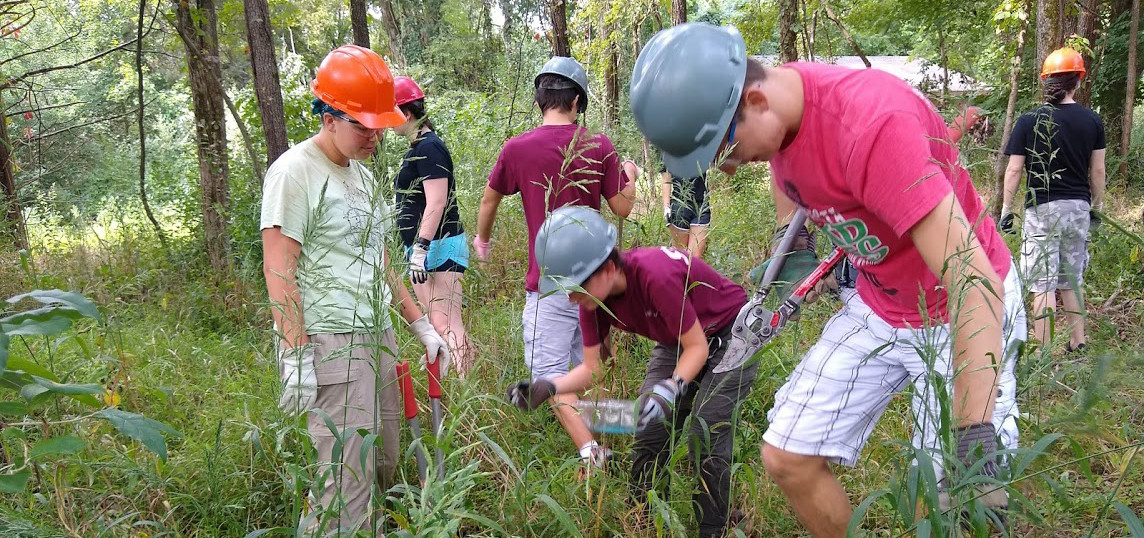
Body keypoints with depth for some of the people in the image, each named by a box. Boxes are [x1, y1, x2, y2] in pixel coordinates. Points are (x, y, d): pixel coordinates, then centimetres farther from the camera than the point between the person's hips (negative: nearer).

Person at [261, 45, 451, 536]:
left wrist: (420, 325, 20)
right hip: (329, 343, -8)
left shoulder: (363, 175, 17)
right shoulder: (294, 172, -8)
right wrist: (295, 358, -17)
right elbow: (278, 272, -12)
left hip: (378, 338, 8)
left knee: (383, 467, 9)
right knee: (348, 482, -9)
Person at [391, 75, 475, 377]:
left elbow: (436, 203, -21)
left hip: (439, 249, -11)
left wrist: (420, 248, -24)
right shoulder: (418, 148, 17)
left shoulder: (429, 148, -14)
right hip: (425, 250, 11)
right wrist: (415, 250, 23)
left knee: (446, 325, -12)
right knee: (434, 325, 13)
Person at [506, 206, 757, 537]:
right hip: (676, 344, 7)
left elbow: (697, 347, -27)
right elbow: (593, 368, -10)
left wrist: (671, 388, -43)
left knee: (706, 439, -15)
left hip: (728, 337, -6)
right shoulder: (593, 295, -16)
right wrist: (547, 388, -27)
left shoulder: (656, 276, -38)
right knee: (648, 437, -2)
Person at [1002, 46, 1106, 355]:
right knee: (1072, 282, 17)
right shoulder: (1092, 121, 1)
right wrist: (1097, 206, 19)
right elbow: (1098, 171, 6)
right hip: (1078, 208, 4)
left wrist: (1006, 208, 3)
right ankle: (1078, 346, 25)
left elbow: (1014, 170, -6)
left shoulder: (1029, 121, -8)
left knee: (1043, 285, 0)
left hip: (1042, 210, -4)